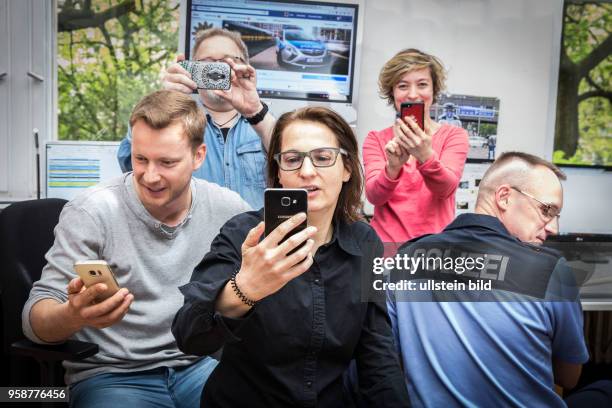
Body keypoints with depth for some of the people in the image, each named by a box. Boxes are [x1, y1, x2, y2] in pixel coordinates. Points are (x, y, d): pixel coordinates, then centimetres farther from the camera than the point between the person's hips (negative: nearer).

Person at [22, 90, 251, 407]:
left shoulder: (228, 208, -3)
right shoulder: (90, 212, -11)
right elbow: (37, 316, -12)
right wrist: (74, 314, -35)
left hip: (201, 365, 3)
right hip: (111, 376, -2)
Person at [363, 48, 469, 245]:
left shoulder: (454, 135, 5)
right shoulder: (376, 139, 7)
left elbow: (446, 187, -11)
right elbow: (374, 196, -6)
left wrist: (426, 156, -29)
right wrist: (393, 167, -25)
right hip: (386, 243, 0)